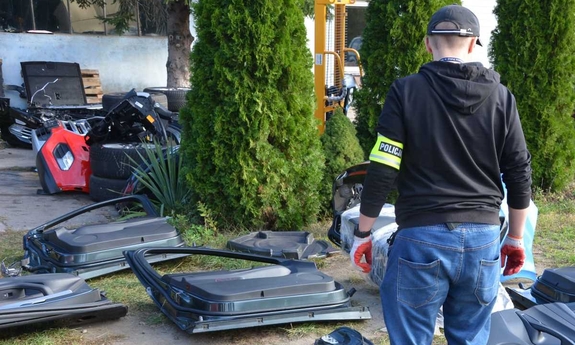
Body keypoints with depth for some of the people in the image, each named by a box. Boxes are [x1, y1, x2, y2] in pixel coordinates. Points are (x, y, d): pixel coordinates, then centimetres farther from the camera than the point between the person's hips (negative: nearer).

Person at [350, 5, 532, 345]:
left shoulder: (406, 92, -5)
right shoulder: (501, 97, 4)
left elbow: (382, 171, -8)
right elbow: (519, 174, 6)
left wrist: (362, 233, 2)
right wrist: (515, 238, 17)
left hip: (422, 239, -3)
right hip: (483, 240, 4)